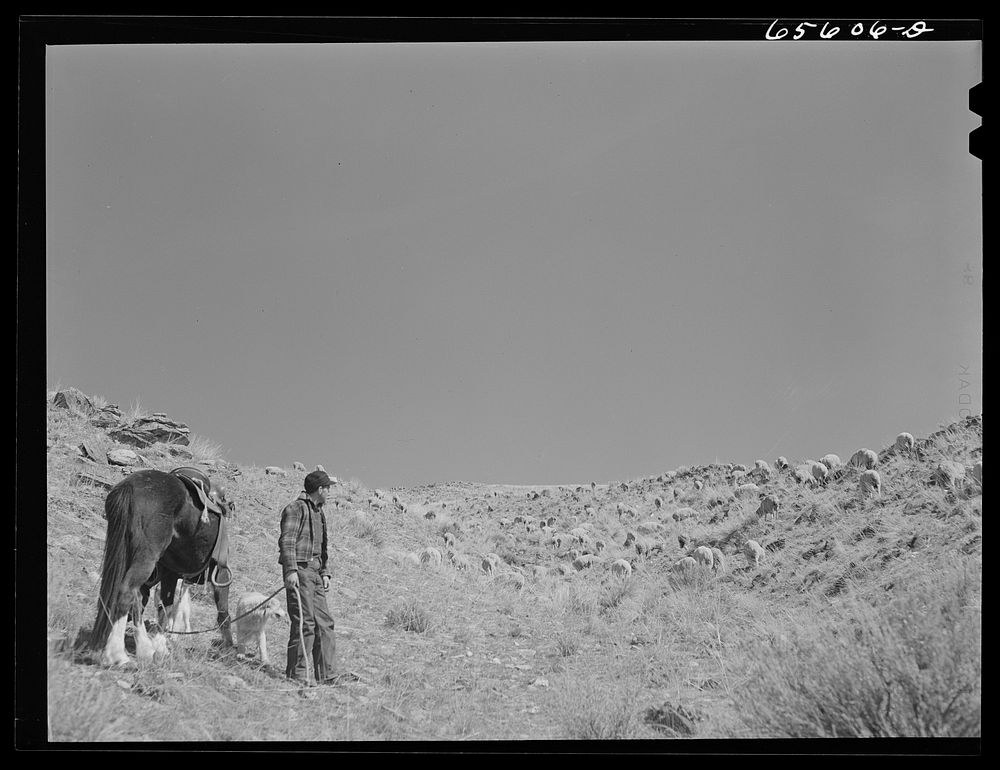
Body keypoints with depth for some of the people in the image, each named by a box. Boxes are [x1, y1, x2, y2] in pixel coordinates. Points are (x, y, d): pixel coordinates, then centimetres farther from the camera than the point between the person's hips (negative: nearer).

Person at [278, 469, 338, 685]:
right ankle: (295, 675, -6)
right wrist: (290, 570, -20)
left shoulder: (318, 512, 23)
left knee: (324, 623, 6)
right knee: (305, 622, -11)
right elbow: (287, 541, -13)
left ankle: (327, 677, 9)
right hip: (299, 570, -9)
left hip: (315, 572, 9)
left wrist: (325, 572, 18)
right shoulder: (296, 508, -5)